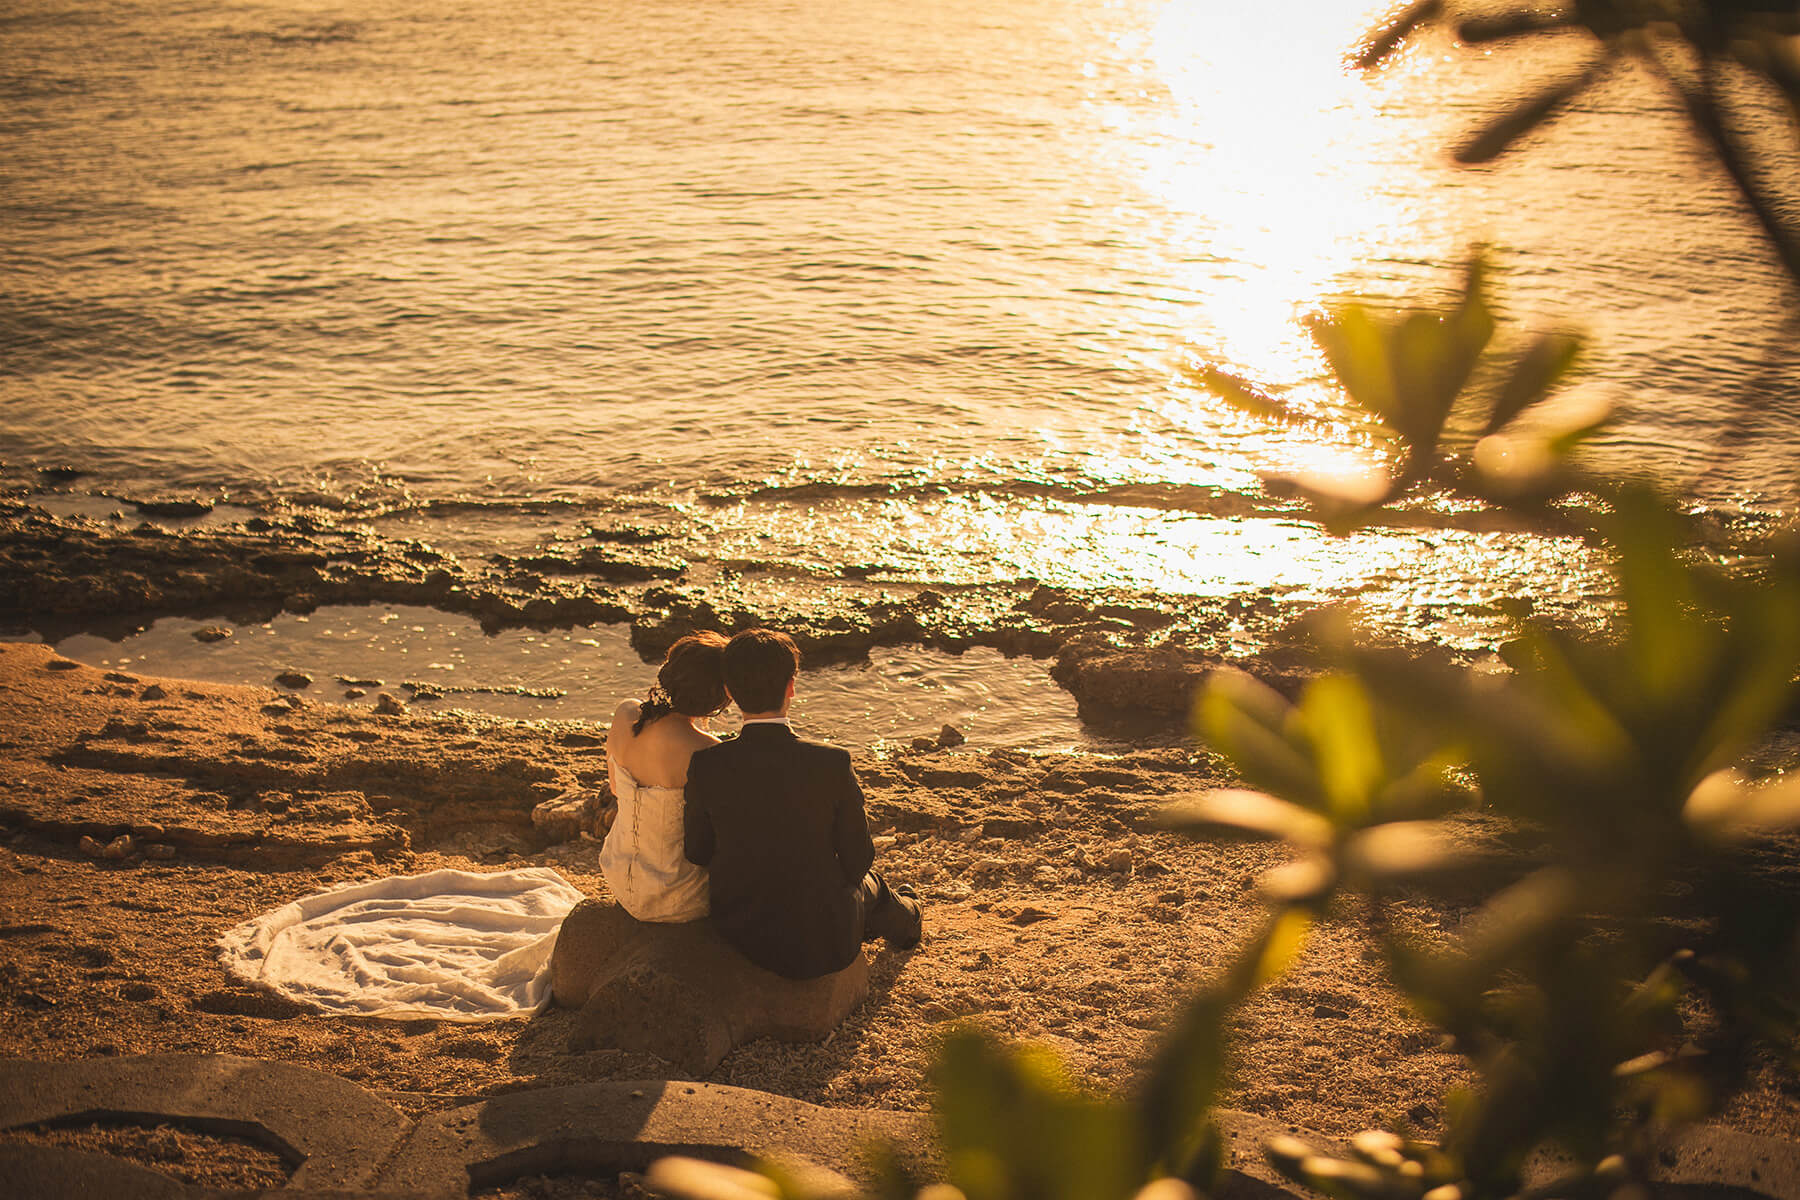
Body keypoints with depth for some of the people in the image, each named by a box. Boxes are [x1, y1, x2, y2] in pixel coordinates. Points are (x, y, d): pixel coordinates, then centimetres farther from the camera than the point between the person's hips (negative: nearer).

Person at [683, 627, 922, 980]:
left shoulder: (705, 766, -18)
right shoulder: (832, 765, -23)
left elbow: (698, 854, -3)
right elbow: (857, 860, -10)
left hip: (738, 935, 3)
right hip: (821, 946, -2)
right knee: (866, 883, 34)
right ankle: (902, 918, 69)